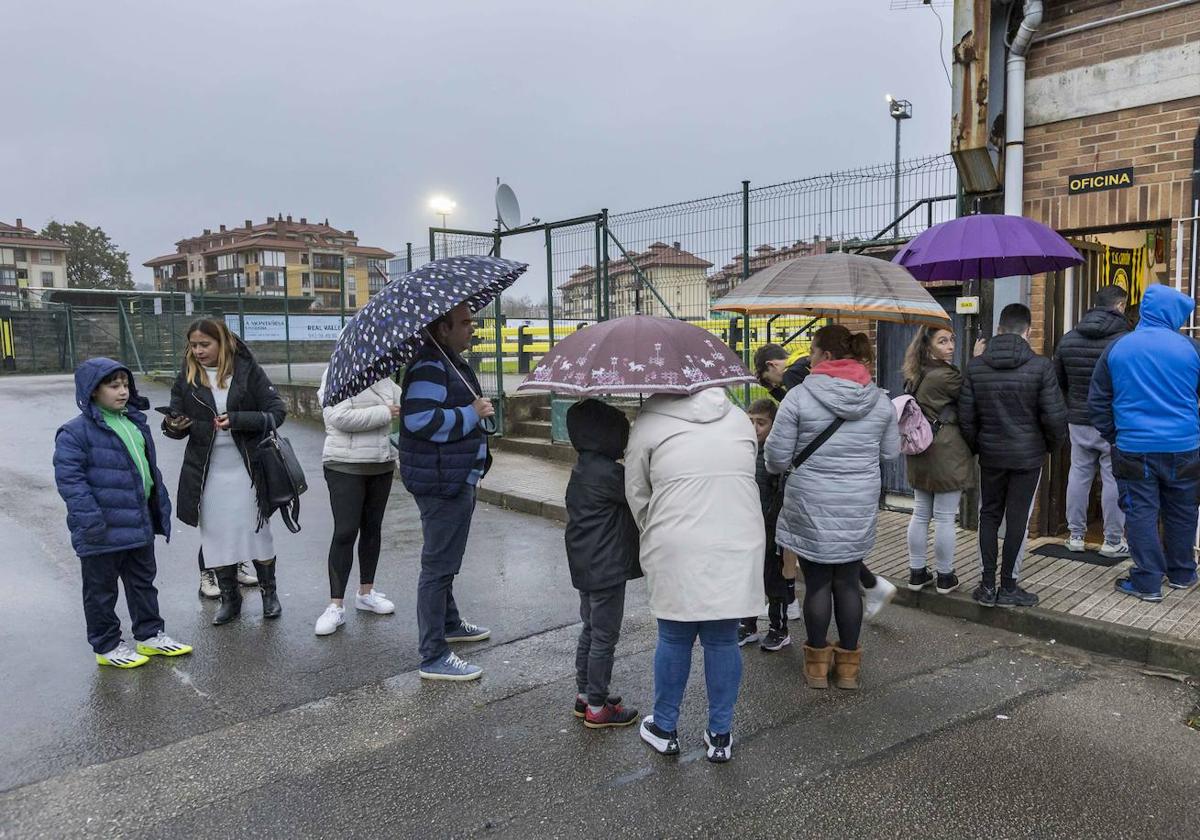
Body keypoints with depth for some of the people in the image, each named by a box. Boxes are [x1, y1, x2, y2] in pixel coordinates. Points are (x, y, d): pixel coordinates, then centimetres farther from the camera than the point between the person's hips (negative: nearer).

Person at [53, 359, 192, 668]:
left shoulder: (135, 422, 9)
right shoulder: (75, 432, -14)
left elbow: (150, 467, 18)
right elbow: (69, 478, -18)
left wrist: (161, 502, 17)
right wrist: (90, 520, -22)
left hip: (139, 525, 7)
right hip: (103, 532, -7)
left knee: (143, 581, 18)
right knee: (101, 590, 9)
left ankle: (150, 635, 31)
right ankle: (107, 646, 21)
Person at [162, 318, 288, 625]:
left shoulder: (247, 370, -6)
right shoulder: (186, 378, 3)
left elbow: (277, 411, -9)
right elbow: (179, 424, 7)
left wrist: (237, 420, -22)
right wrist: (172, 426, -16)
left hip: (247, 469, -2)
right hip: (206, 472, 3)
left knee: (257, 531, 8)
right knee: (216, 536, 9)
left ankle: (269, 592, 26)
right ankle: (229, 598, 25)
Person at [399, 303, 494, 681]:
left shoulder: (451, 362, 15)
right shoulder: (429, 366, -19)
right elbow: (420, 420, -30)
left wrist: (474, 410, 14)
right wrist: (472, 413, -23)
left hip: (457, 478, 11)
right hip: (440, 483, -11)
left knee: (445, 561, 25)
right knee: (438, 566, -5)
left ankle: (449, 623, 43)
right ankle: (433, 658, 2)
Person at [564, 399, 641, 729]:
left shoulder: (582, 470, 8)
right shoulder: (607, 473, -23)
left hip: (586, 566, 10)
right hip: (607, 570, -10)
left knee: (590, 630, 21)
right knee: (604, 637, 3)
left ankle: (584, 695, 33)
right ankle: (597, 708, 14)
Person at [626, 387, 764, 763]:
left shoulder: (650, 421, 1)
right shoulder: (740, 418, 12)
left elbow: (636, 492, 6)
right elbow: (746, 477, 16)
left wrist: (654, 536, 23)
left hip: (676, 551, -2)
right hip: (737, 548, 3)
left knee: (674, 638, 13)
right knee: (723, 640, 13)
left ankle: (665, 728, 28)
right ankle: (720, 734, 24)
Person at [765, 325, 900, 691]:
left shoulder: (800, 396, -13)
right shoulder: (879, 399, 1)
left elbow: (777, 458, -11)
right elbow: (892, 452, 10)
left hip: (811, 508, -3)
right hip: (860, 509, 3)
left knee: (817, 583, 9)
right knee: (848, 582, 13)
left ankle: (817, 664, 22)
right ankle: (848, 665, 24)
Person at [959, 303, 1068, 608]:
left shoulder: (976, 366, -3)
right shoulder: (1040, 366, -11)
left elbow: (966, 416, -2)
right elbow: (1054, 416, -11)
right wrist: (1052, 444, 9)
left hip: (990, 454, 2)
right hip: (1028, 455, -2)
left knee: (989, 515, 13)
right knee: (1017, 519, 5)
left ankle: (988, 585, 14)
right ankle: (1008, 588, 12)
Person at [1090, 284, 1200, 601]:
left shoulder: (1116, 348, 0)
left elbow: (1097, 402, 4)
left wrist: (1112, 438, 14)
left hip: (1134, 448, -1)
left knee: (1141, 513, 4)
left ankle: (1148, 582, 6)